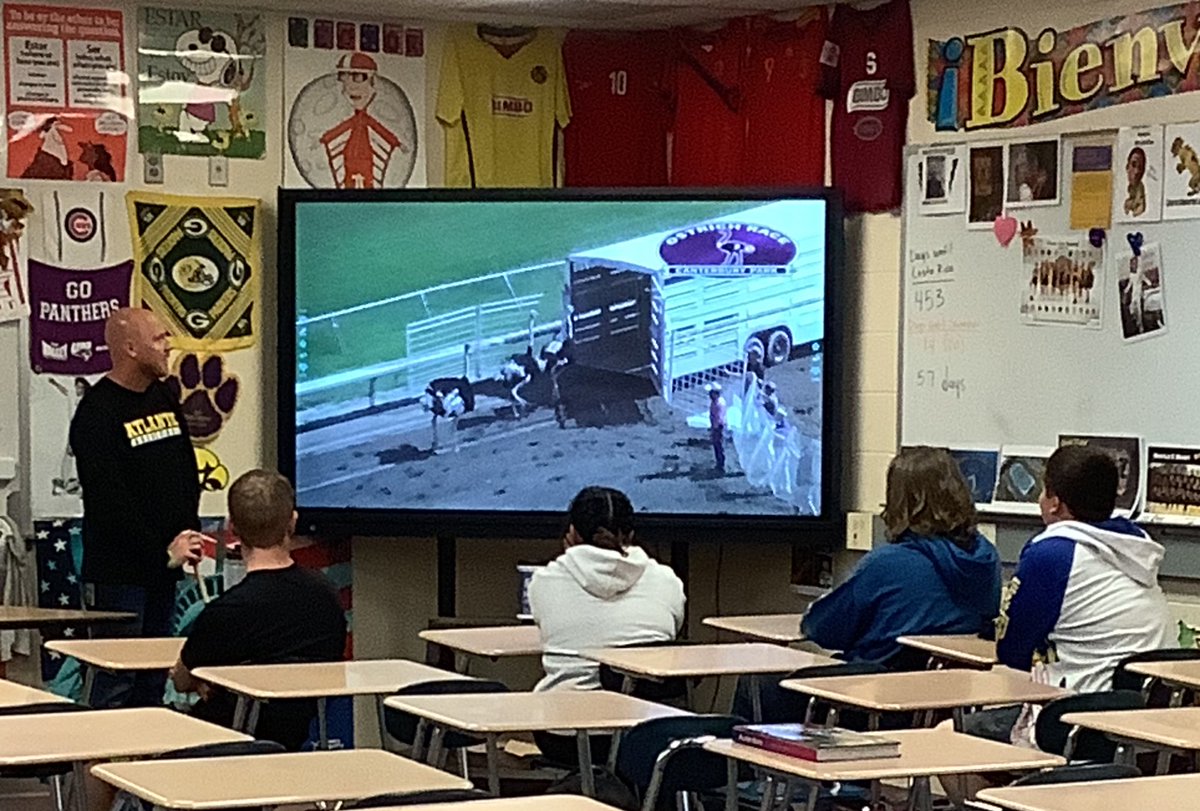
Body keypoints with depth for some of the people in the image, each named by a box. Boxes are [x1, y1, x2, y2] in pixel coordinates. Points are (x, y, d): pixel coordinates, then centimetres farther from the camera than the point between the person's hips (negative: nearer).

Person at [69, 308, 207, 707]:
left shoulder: (165, 398, 12)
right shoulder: (97, 412, -13)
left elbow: (188, 472, 20)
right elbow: (109, 500, -18)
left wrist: (189, 532, 6)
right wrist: (162, 551, -16)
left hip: (162, 570, 8)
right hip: (118, 572, -8)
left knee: (153, 681, 11)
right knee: (116, 683, -7)